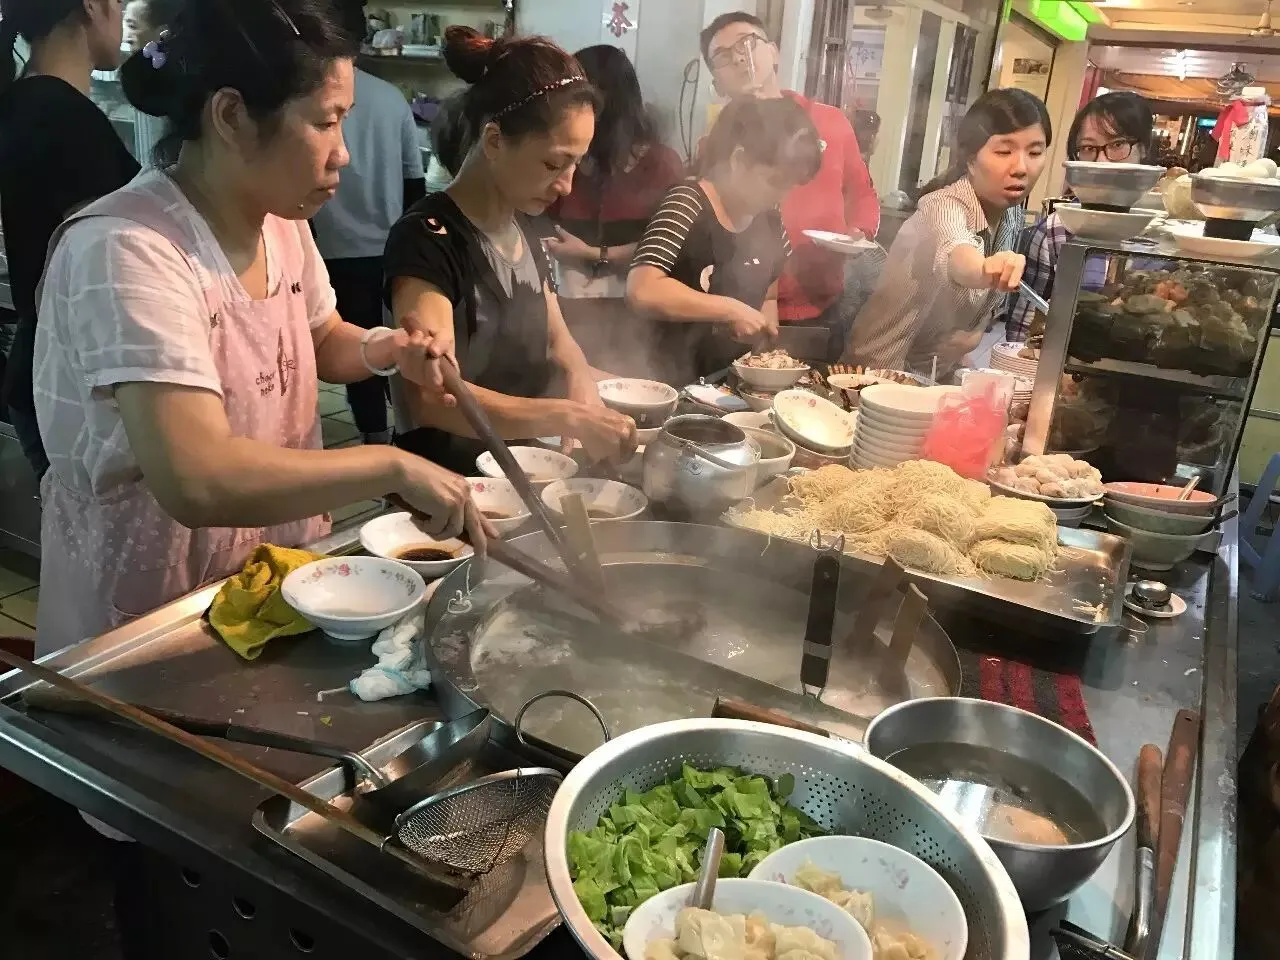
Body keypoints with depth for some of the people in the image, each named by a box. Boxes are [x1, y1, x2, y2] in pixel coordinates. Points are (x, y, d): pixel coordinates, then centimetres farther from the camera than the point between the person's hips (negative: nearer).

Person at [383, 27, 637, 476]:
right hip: (450, 481, -7)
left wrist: (583, 388, -7)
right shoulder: (427, 238, -18)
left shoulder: (522, 224, 6)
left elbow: (555, 337, 15)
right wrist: (571, 418, -34)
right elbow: (432, 397, -29)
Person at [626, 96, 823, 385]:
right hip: (675, 379, -6)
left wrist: (764, 324, 0)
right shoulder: (688, 203, -15)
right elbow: (641, 291, -28)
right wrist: (732, 310, -23)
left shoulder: (769, 216, 5)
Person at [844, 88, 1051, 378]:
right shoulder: (944, 206, -22)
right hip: (884, 371, -5)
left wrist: (976, 331, -2)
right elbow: (954, 258, -46)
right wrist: (986, 269, -64)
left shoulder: (1014, 212, -1)